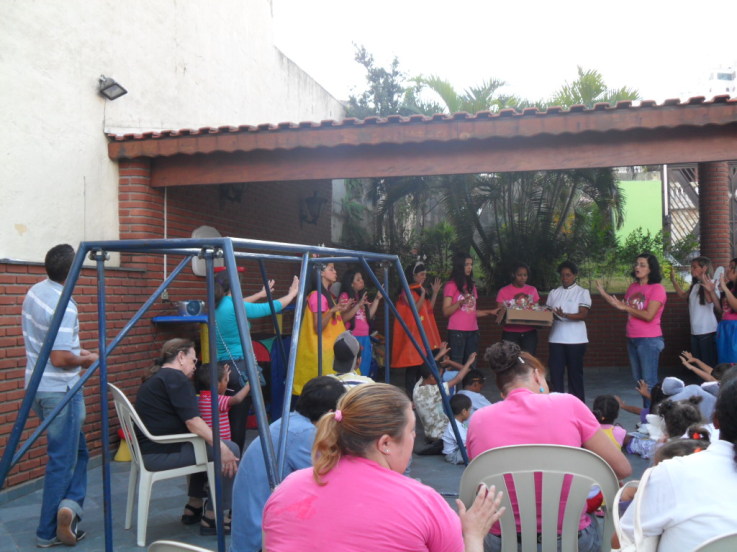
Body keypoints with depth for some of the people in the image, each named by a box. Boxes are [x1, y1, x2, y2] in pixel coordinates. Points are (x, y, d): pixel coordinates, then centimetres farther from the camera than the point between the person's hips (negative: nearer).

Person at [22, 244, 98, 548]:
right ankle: (48, 532, 9)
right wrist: (85, 360, -6)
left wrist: (75, 351, 15)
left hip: (39, 386, 9)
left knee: (77, 450, 18)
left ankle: (68, 504, 11)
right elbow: (60, 359, -24)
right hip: (60, 390, -9)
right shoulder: (64, 306, -24)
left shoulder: (36, 291, 4)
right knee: (62, 460, 3)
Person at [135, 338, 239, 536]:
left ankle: (194, 507, 28)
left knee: (207, 447, 28)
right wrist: (222, 448, -19)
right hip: (162, 454, -11)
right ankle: (212, 518, -2)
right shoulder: (176, 378, -12)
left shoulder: (154, 379, 19)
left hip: (150, 449, 11)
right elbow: (193, 423, -20)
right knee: (231, 450, -8)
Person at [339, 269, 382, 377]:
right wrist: (358, 305, -20)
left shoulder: (362, 296, 18)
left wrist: (377, 299, 11)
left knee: (364, 373, 5)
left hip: (365, 338, 8)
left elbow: (369, 315, 15)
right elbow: (343, 318, -14)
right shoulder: (345, 296, -5)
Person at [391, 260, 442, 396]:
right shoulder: (407, 291, -7)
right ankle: (410, 394, -5)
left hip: (424, 331, 8)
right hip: (413, 331, -8)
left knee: (422, 362, 6)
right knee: (413, 364, -8)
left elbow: (429, 309, 13)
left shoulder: (422, 290, 16)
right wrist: (423, 293, -21)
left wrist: (435, 293, 7)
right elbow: (416, 309, -16)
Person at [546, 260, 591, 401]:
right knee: (555, 373, -1)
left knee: (575, 374, 2)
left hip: (575, 340, -3)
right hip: (556, 339, 3)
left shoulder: (582, 292, 2)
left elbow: (583, 314, -9)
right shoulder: (554, 293, 14)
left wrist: (564, 315, -24)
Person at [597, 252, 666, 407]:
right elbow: (622, 306, 19)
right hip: (632, 339, 8)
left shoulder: (657, 288, -11)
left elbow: (648, 315, -18)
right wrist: (603, 293, 12)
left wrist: (626, 307, -12)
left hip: (649, 340, -8)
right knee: (638, 380, 13)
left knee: (649, 381, -6)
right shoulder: (633, 287, 10)